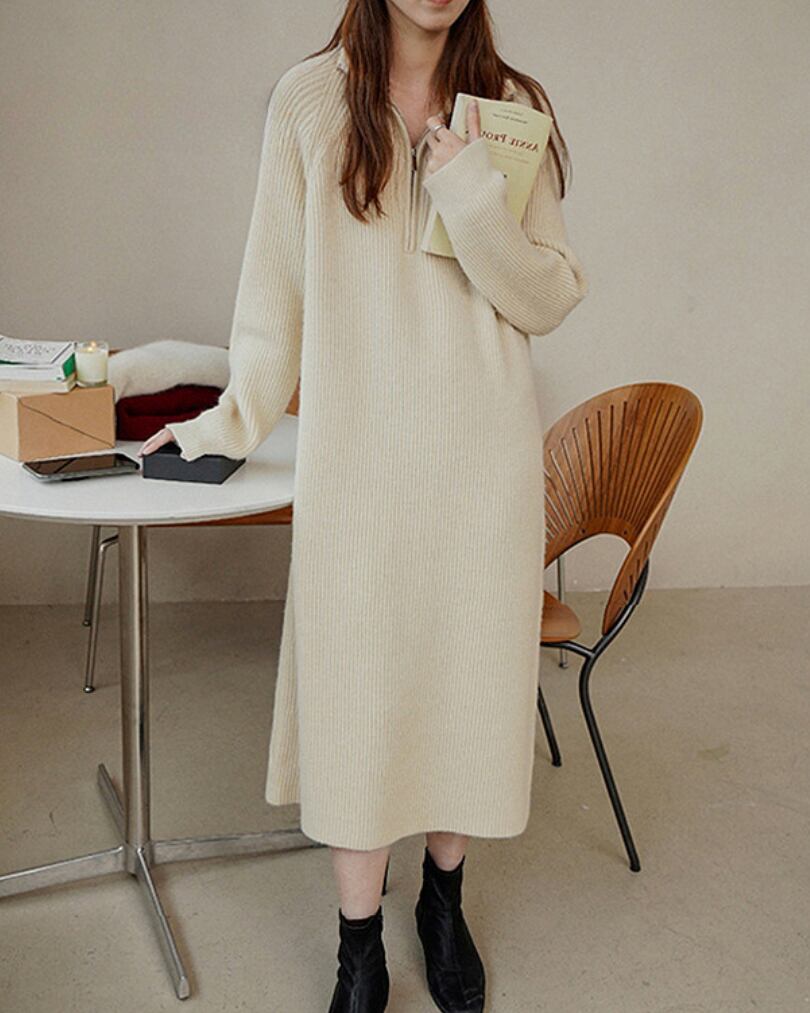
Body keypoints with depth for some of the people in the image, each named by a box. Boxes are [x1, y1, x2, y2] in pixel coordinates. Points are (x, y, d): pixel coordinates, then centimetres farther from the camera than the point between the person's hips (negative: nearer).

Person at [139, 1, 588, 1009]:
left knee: (468, 672, 10)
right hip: (357, 454, -1)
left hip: (484, 453, 2)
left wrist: (473, 197, -14)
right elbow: (275, 284, 8)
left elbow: (551, 301, 1)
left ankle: (443, 901, 33)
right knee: (356, 683, 3)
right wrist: (234, 421, 12)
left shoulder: (509, 106, 5)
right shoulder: (311, 99, 2)